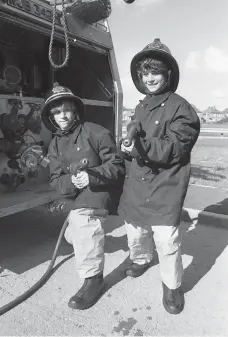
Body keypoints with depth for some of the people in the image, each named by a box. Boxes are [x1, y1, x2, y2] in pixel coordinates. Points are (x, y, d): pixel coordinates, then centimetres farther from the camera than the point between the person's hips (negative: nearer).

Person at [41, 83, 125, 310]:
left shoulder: (96, 133, -14)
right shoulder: (55, 145, 6)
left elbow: (117, 166, -14)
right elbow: (56, 180, 0)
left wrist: (92, 176, -30)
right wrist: (70, 182, -24)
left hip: (95, 194, -8)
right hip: (74, 198, 8)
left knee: (84, 228, -29)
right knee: (72, 235, 24)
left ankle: (93, 279, -9)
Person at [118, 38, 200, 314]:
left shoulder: (181, 108, -8)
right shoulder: (140, 108, 14)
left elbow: (175, 147, -17)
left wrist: (139, 146, -28)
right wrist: (127, 143, -6)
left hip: (166, 187, -6)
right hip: (137, 184, 7)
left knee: (166, 239, -8)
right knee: (135, 231, 18)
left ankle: (172, 285, 20)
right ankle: (141, 260, 51)